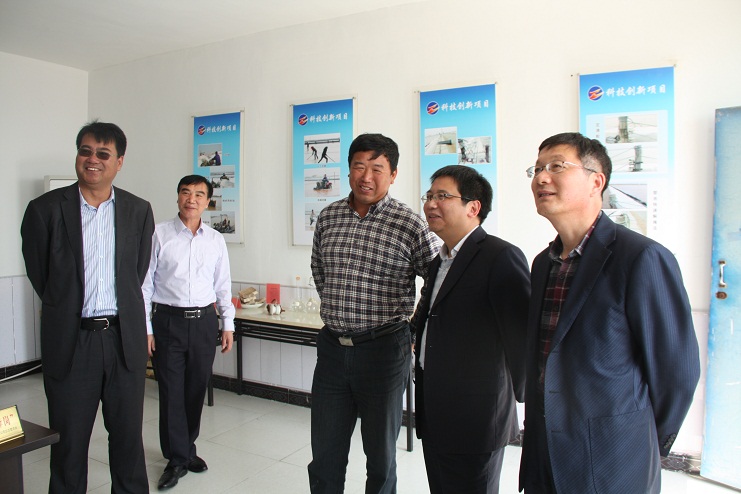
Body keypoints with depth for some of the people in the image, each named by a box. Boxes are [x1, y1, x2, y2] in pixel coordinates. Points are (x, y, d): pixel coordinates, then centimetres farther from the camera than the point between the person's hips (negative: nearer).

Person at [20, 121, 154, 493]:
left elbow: (137, 274, 7)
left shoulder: (138, 211, 3)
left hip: (124, 338, 2)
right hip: (70, 340, -1)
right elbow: (39, 275, 3)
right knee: (69, 439, 11)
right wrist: (67, 310, 6)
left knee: (128, 435, 13)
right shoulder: (45, 209, -3)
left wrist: (118, 315, 4)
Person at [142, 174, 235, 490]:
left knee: (196, 390, 11)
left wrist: (228, 324, 8)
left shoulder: (215, 240, 7)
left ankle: (186, 449, 32)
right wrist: (145, 328, -5)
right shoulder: (159, 235, -2)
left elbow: (223, 284, 11)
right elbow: (145, 282, -2)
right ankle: (177, 458, 18)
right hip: (168, 320, -2)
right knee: (171, 391, 2)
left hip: (204, 321, 3)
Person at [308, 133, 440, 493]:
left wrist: (414, 330, 1)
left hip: (383, 350, -3)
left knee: (381, 454, 14)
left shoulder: (409, 224, -10)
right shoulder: (328, 217, 5)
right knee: (324, 457, 14)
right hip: (332, 347, 4)